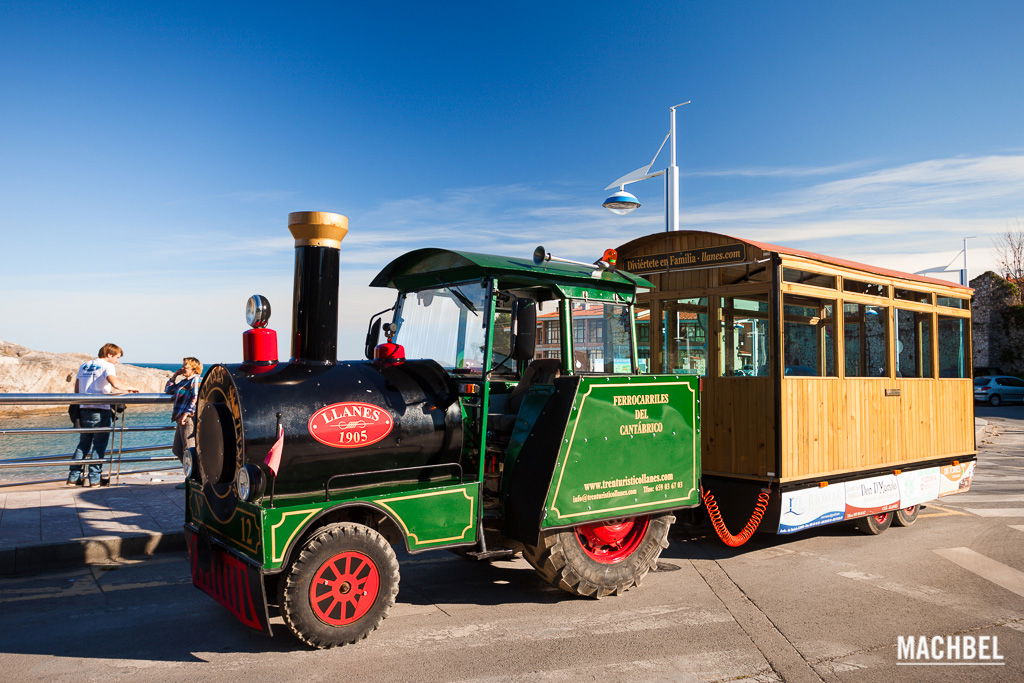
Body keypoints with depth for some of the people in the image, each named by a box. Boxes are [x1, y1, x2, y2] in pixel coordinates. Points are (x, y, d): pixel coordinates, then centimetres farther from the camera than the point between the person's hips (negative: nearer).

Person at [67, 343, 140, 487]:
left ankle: (73, 477, 15)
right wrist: (130, 388, -10)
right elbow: (115, 383, -24)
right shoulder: (107, 366, -4)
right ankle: (94, 479, 1)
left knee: (83, 444, 15)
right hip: (100, 410, -6)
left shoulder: (83, 366, 17)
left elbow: (77, 390, 17)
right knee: (99, 446, 1)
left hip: (84, 410, 6)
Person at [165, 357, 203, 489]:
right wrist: (174, 376, 22)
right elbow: (167, 390, 32)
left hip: (189, 419, -10)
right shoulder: (183, 381, 21)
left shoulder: (196, 380, -7)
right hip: (181, 419, 10)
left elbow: (196, 398, -19)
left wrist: (187, 413, -25)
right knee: (178, 450, 13)